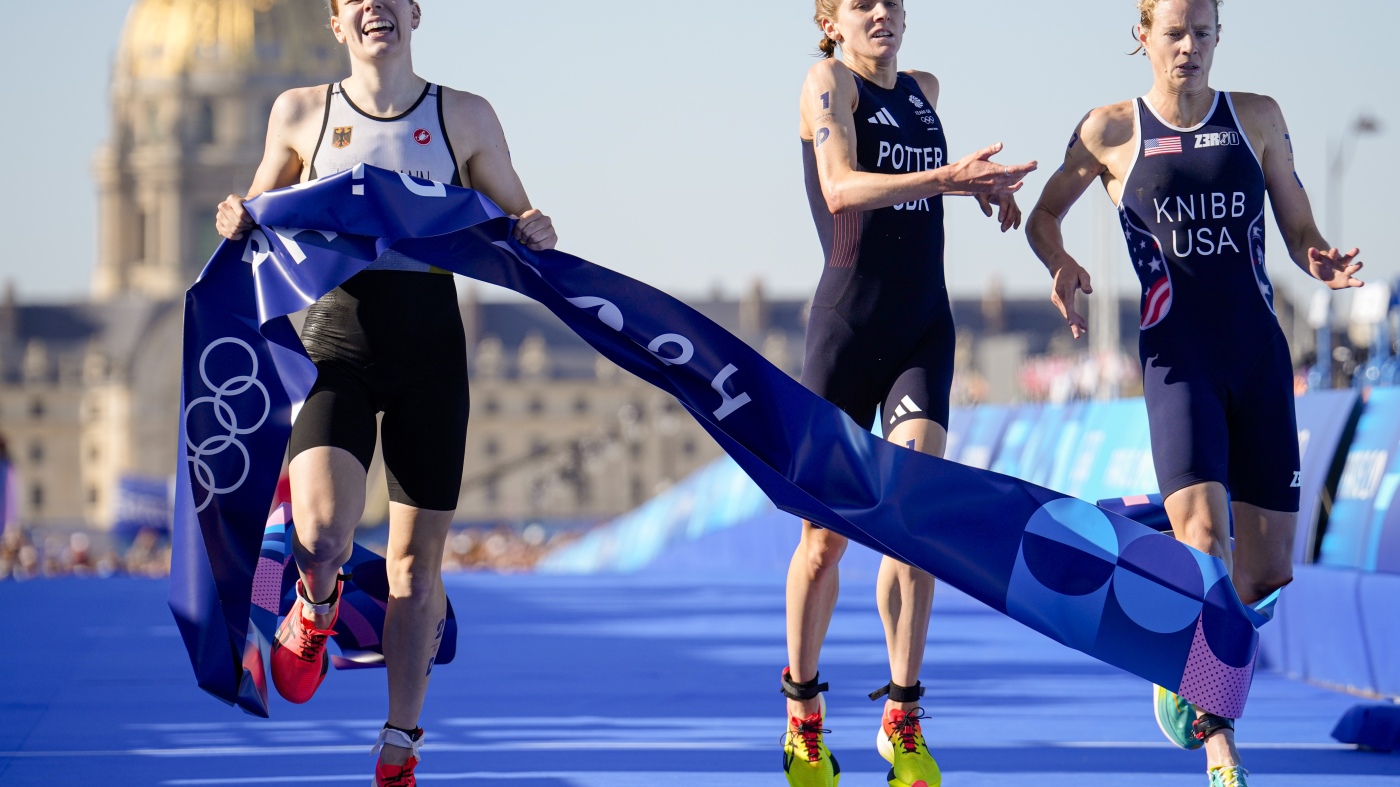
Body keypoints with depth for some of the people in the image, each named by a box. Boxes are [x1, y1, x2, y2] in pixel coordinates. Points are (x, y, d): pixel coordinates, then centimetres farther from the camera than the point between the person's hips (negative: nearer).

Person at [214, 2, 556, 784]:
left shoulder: (464, 118, 7)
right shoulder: (301, 114, 7)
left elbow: (514, 217, 16)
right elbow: (263, 209, 20)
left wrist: (536, 230, -7)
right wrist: (238, 220, -3)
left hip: (430, 345, 1)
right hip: (337, 333, -1)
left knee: (416, 560, 6)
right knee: (322, 539, -22)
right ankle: (317, 609, 15)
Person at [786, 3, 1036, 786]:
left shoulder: (924, 89, 14)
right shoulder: (829, 82, -4)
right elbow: (840, 187, -20)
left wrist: (980, 185, 15)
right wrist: (946, 178, -31)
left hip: (923, 332, 4)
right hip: (846, 330, -4)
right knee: (827, 532, 2)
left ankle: (904, 721, -6)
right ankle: (804, 714, 21)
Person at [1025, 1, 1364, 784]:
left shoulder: (1258, 118, 9)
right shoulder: (1112, 131, 3)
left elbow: (1300, 229, 11)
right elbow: (1043, 216, 14)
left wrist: (1324, 263, -12)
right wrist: (1064, 267, -7)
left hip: (1259, 352, 3)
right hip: (1178, 357, -3)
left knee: (1269, 567, 3)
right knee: (1204, 534, -22)